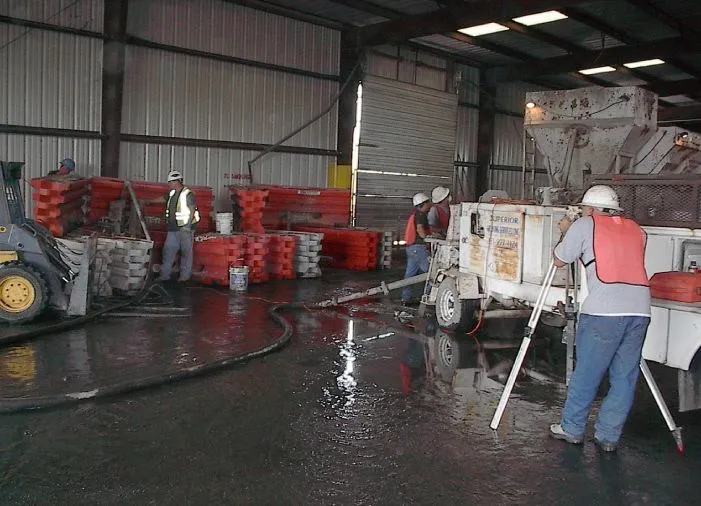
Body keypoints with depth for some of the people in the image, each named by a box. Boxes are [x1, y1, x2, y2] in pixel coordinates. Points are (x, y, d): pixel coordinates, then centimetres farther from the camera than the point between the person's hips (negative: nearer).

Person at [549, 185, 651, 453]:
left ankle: (572, 430, 18)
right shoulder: (636, 230, 22)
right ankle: (608, 437, 18)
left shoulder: (584, 225, 8)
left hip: (603, 310, -5)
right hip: (640, 310, 5)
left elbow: (560, 261, 16)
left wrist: (565, 233, 33)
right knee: (625, 377, 11)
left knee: (586, 373, 7)